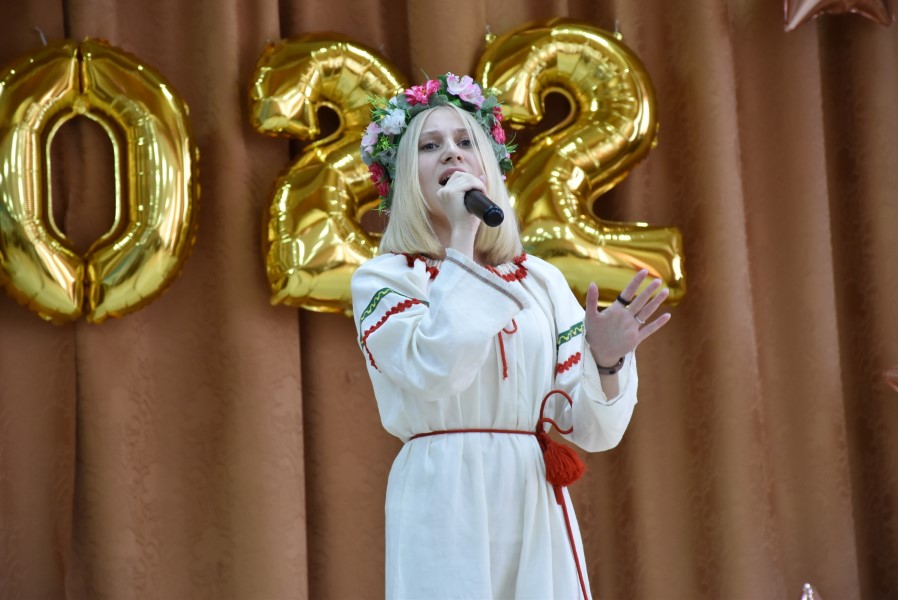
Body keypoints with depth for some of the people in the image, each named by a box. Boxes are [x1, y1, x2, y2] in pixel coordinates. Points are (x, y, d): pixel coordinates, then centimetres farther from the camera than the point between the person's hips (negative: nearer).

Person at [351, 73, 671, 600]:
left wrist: (607, 363, -16)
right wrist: (461, 239, -13)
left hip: (537, 504, 3)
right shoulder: (382, 279, 1)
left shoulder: (543, 281, 9)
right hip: (446, 504, -3)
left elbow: (590, 429, 5)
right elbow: (436, 372, -20)